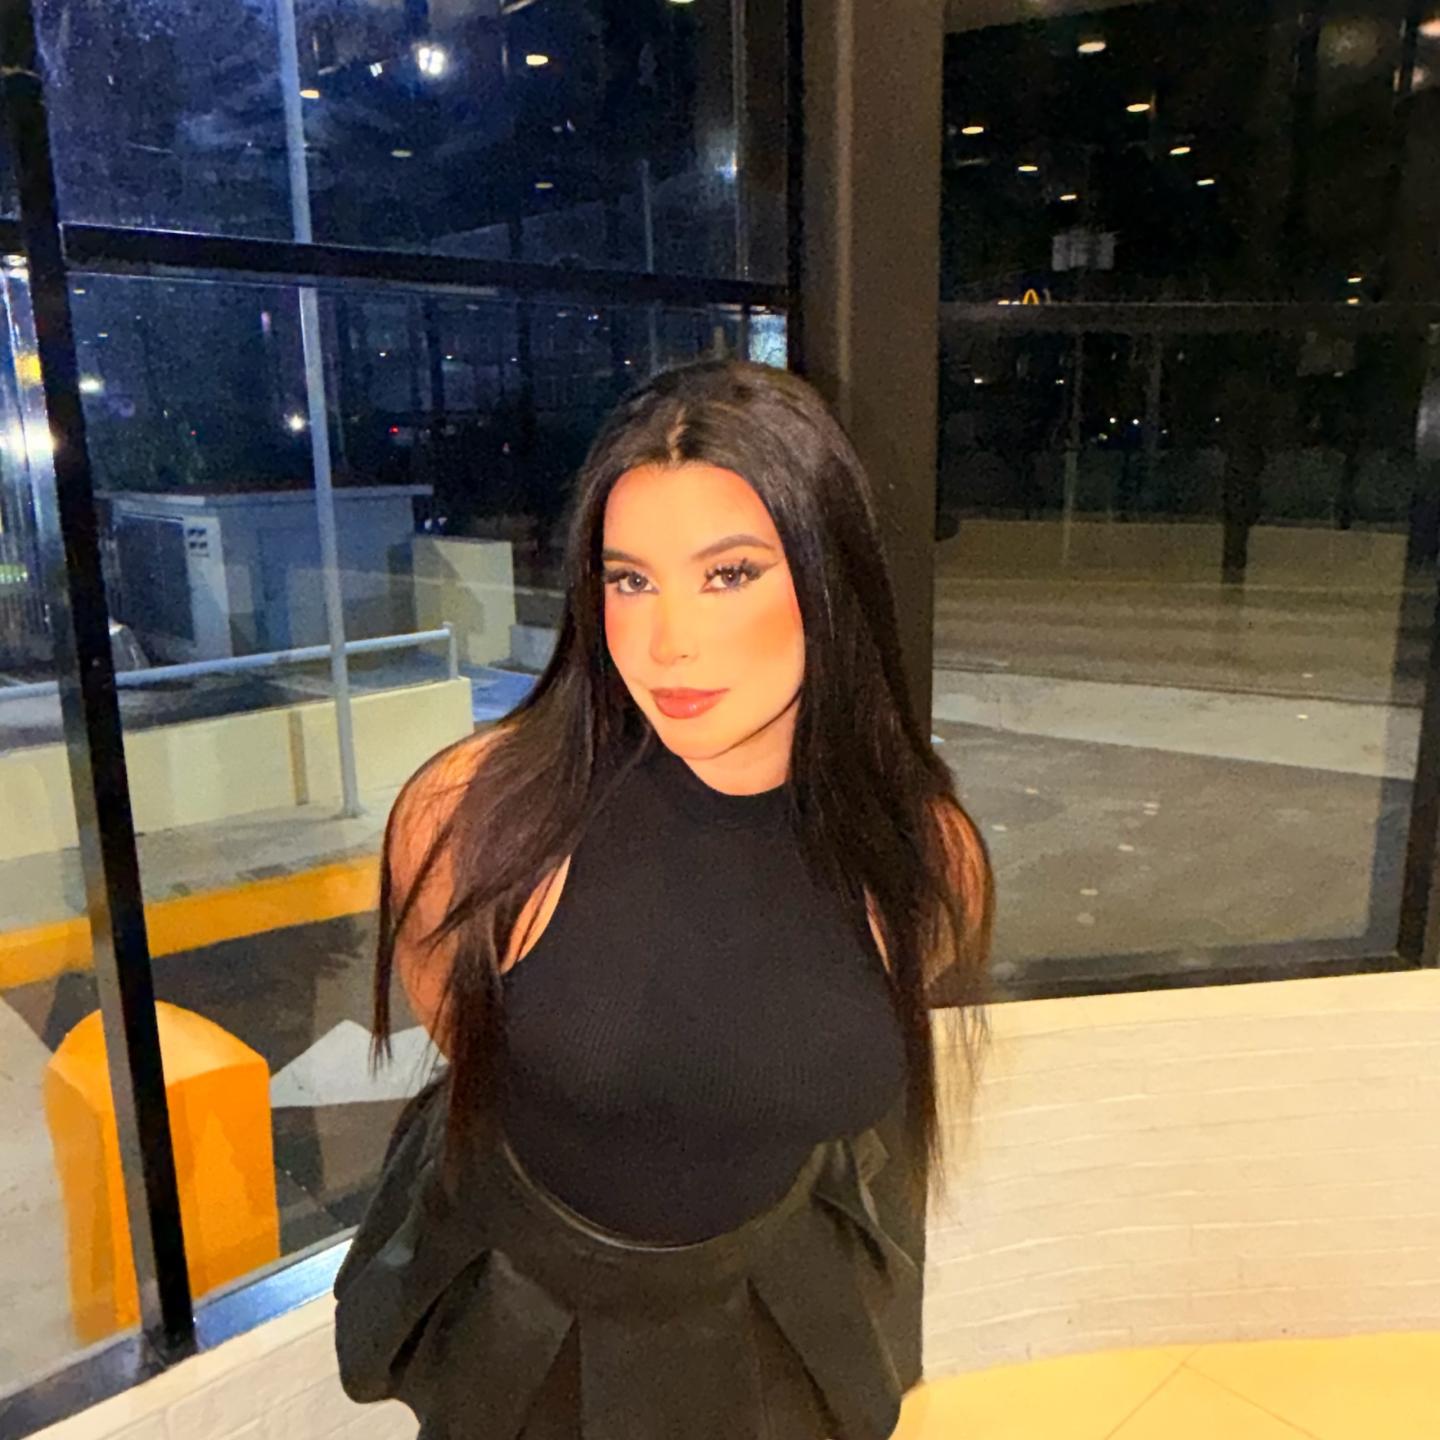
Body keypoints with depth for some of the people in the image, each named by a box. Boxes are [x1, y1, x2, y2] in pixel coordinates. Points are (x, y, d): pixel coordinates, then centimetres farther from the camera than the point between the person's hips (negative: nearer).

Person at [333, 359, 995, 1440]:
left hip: (771, 1329, 2)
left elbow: (878, 1101, -1)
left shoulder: (926, 856, -22)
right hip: (513, 1323, -1)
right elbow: (457, 1032, -7)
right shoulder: (472, 814, -30)